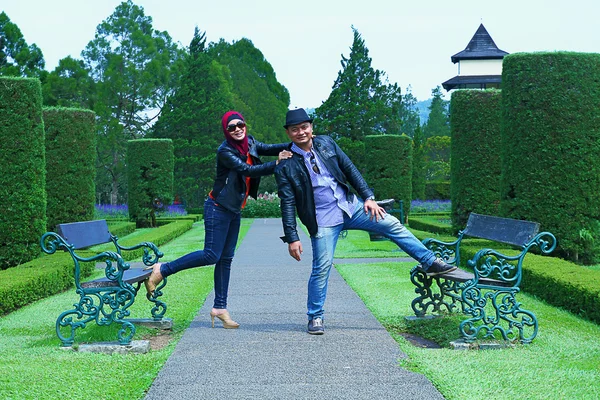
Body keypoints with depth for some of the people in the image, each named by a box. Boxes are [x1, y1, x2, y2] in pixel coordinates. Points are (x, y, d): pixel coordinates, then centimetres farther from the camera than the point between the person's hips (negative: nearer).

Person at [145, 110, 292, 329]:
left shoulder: (249, 143, 7)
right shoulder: (226, 151, -17)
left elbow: (267, 148, 8)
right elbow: (248, 170, -23)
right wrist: (276, 164, -24)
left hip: (234, 210, 8)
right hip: (219, 208, -8)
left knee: (226, 258, 8)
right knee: (211, 255, -13)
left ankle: (220, 307, 11)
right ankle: (161, 270, -2)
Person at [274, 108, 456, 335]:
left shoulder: (326, 144, 3)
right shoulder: (286, 166, -8)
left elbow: (350, 170, 8)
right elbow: (287, 205, -9)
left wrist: (368, 197, 1)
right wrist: (292, 238, -13)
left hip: (350, 206, 4)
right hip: (323, 221, -4)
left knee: (392, 224, -2)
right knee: (322, 267, -7)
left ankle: (431, 263, 8)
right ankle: (315, 317, 10)